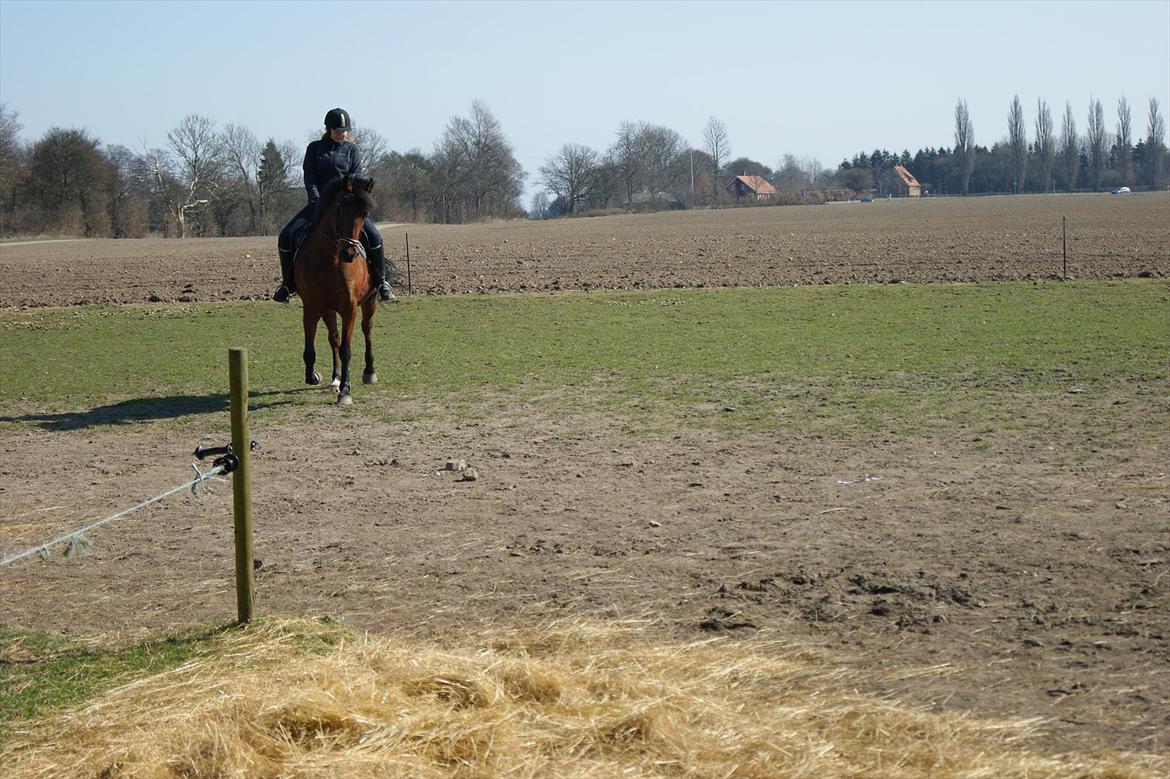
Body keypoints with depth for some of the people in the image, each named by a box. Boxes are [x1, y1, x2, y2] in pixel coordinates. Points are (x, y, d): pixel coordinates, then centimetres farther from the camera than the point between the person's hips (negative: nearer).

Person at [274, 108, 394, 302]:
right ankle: (288, 284, 0)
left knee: (373, 236, -24)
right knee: (286, 236, -16)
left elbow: (355, 179, -2)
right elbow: (309, 177, 0)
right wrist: (317, 201, -15)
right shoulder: (315, 148, 9)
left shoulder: (352, 151, 8)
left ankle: (381, 281, -7)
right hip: (319, 202, 1)